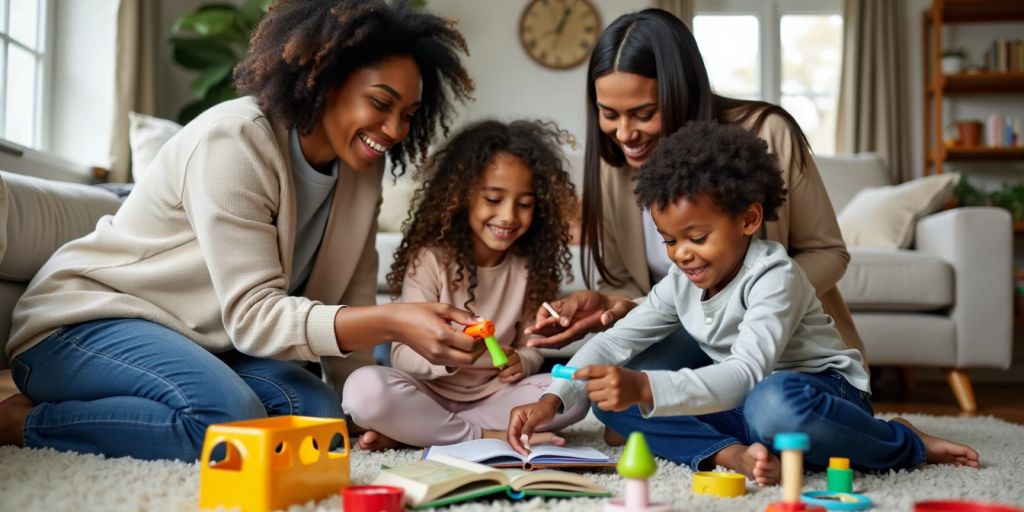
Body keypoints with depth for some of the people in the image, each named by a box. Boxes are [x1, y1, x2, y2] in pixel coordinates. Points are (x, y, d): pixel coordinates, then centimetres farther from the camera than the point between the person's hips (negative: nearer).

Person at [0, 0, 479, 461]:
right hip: (87, 319, -7)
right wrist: (392, 322, -40)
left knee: (318, 413, -17)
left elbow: (348, 303, 3)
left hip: (192, 340, 8)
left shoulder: (360, 170, -3)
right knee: (230, 416, -32)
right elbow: (253, 314, -28)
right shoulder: (234, 140, -24)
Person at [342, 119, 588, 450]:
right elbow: (403, 354, -14)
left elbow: (530, 347, 6)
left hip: (493, 396, 4)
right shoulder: (431, 258, -10)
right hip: (429, 393, -4)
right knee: (365, 388, -33)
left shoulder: (528, 267, 2)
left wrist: (521, 361, -18)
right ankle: (487, 437, -20)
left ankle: (415, 431, -19)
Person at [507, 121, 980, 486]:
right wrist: (552, 401, -16)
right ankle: (731, 454, -28)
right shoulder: (681, 283, 0)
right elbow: (614, 342, 0)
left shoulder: (773, 276, -23)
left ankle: (905, 445, -15)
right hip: (740, 399, 7)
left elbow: (746, 374, -36)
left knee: (773, 404, -45)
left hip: (822, 389, -6)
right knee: (612, 399, -9)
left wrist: (644, 389, -49)